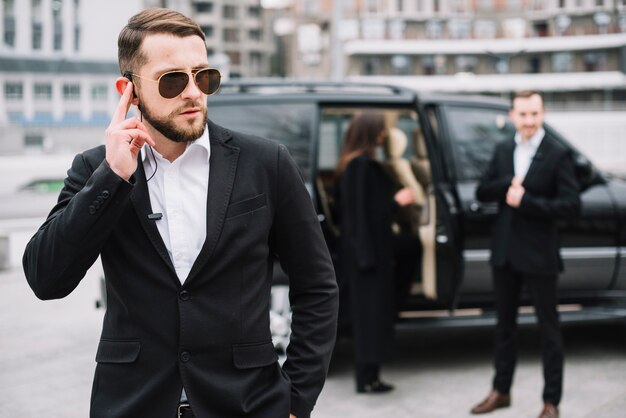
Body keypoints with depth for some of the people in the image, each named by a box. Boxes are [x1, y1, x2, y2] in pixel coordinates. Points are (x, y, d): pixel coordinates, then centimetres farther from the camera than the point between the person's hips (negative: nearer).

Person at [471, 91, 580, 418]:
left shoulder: (558, 154, -10)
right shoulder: (503, 150, 7)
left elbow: (572, 204, -16)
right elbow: (482, 193, 5)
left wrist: (526, 200, -22)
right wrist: (509, 184, -14)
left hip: (538, 255, -5)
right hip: (505, 252, 5)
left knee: (549, 328, 5)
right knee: (504, 324, 16)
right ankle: (501, 391, 30)